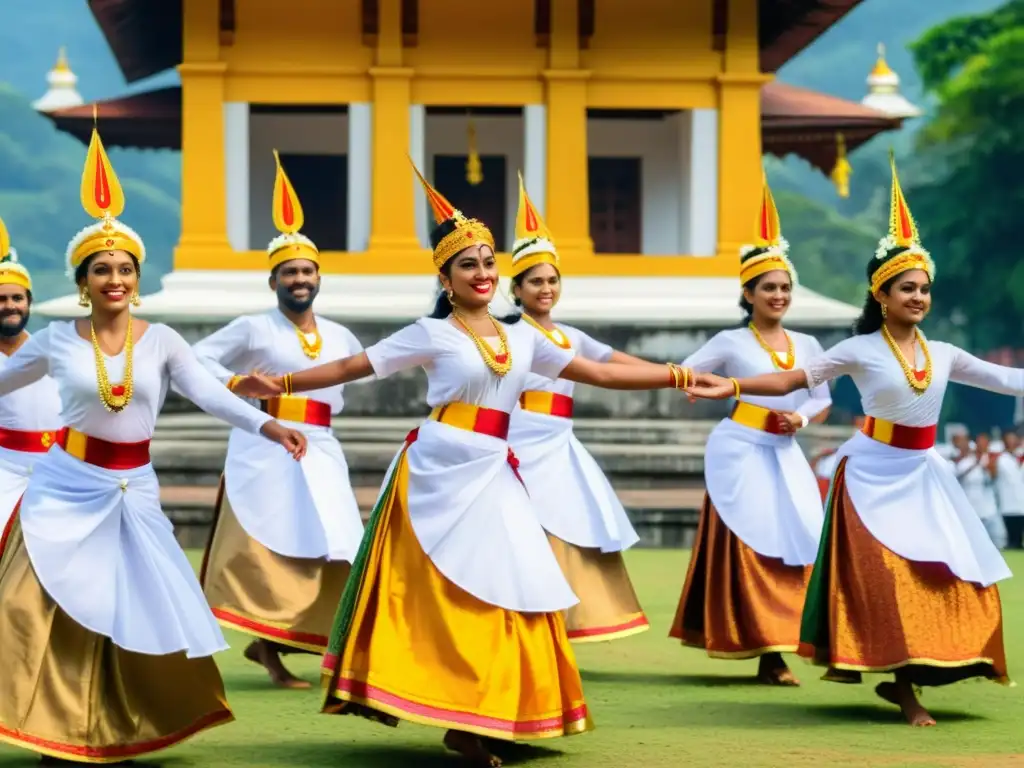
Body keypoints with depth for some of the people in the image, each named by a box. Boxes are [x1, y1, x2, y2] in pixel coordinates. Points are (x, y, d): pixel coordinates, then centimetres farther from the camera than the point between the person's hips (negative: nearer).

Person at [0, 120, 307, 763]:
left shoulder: (162, 341, -2)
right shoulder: (57, 341, -2)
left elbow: (210, 394, -12)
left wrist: (265, 424, -27)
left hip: (132, 489, 1)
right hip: (66, 483, -1)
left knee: (136, 609, 2)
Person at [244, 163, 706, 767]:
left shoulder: (521, 337, 13)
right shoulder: (432, 334, 0)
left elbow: (598, 372, 13)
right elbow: (352, 368, 1)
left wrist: (672, 375, 7)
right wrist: (285, 384, -5)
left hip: (494, 477, 5)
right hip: (440, 472, -5)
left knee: (500, 591, 0)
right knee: (437, 595, -7)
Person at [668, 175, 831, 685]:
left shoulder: (808, 346, 10)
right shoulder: (731, 342, 0)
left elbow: (823, 399, 16)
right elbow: (682, 375, 0)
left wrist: (802, 416, -4)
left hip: (785, 454, 4)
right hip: (740, 450, -4)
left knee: (795, 542, -2)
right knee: (749, 545, -7)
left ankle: (775, 652, 2)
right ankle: (762, 647, -3)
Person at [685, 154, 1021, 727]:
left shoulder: (942, 354, 5)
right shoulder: (860, 351, -6)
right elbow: (795, 379, -9)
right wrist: (733, 387, -21)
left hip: (925, 474, 5)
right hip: (876, 472, -5)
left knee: (952, 578, -2)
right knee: (886, 579, -11)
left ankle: (905, 677, 6)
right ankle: (904, 688, -2)